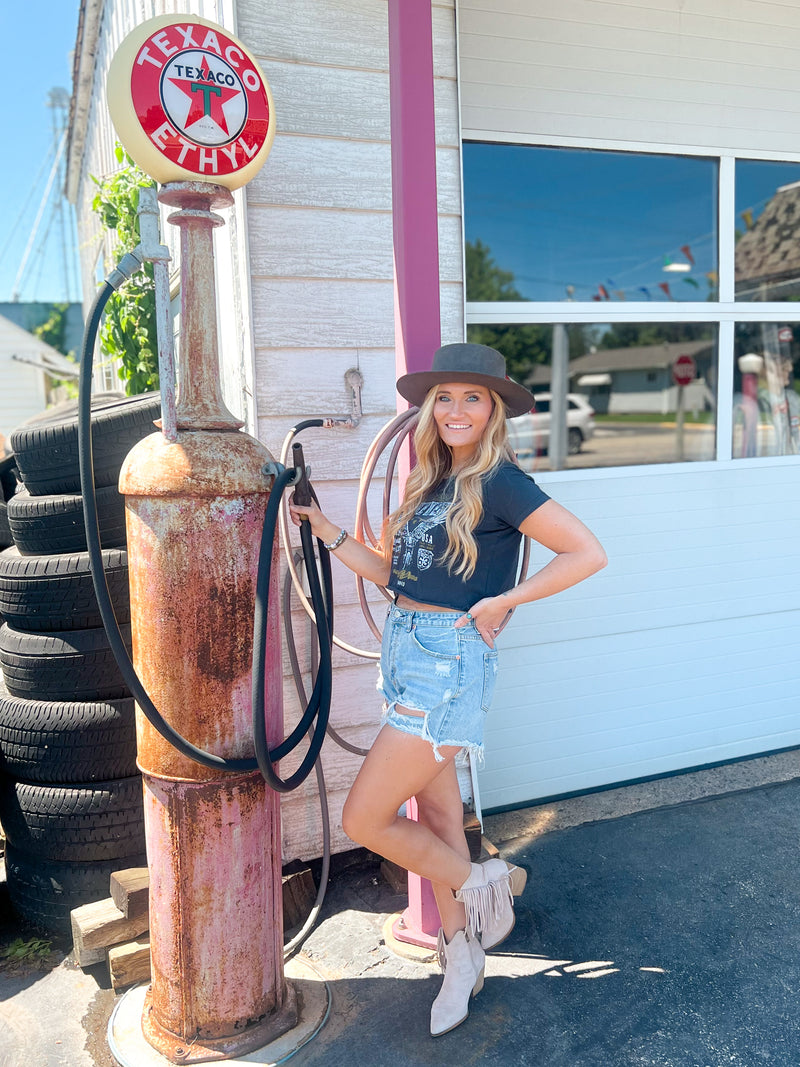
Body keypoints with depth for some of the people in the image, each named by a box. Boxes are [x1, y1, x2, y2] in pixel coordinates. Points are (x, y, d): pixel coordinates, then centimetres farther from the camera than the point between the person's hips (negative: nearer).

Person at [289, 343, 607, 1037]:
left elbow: (588, 553, -16)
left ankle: (484, 882, 19)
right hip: (407, 651, 8)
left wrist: (502, 601, -15)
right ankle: (462, 956, 35)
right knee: (436, 809, 17)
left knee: (364, 820, -4)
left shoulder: (499, 482, -12)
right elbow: (391, 572, 11)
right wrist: (326, 531, 8)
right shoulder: (430, 481, 12)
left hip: (451, 660, -8)